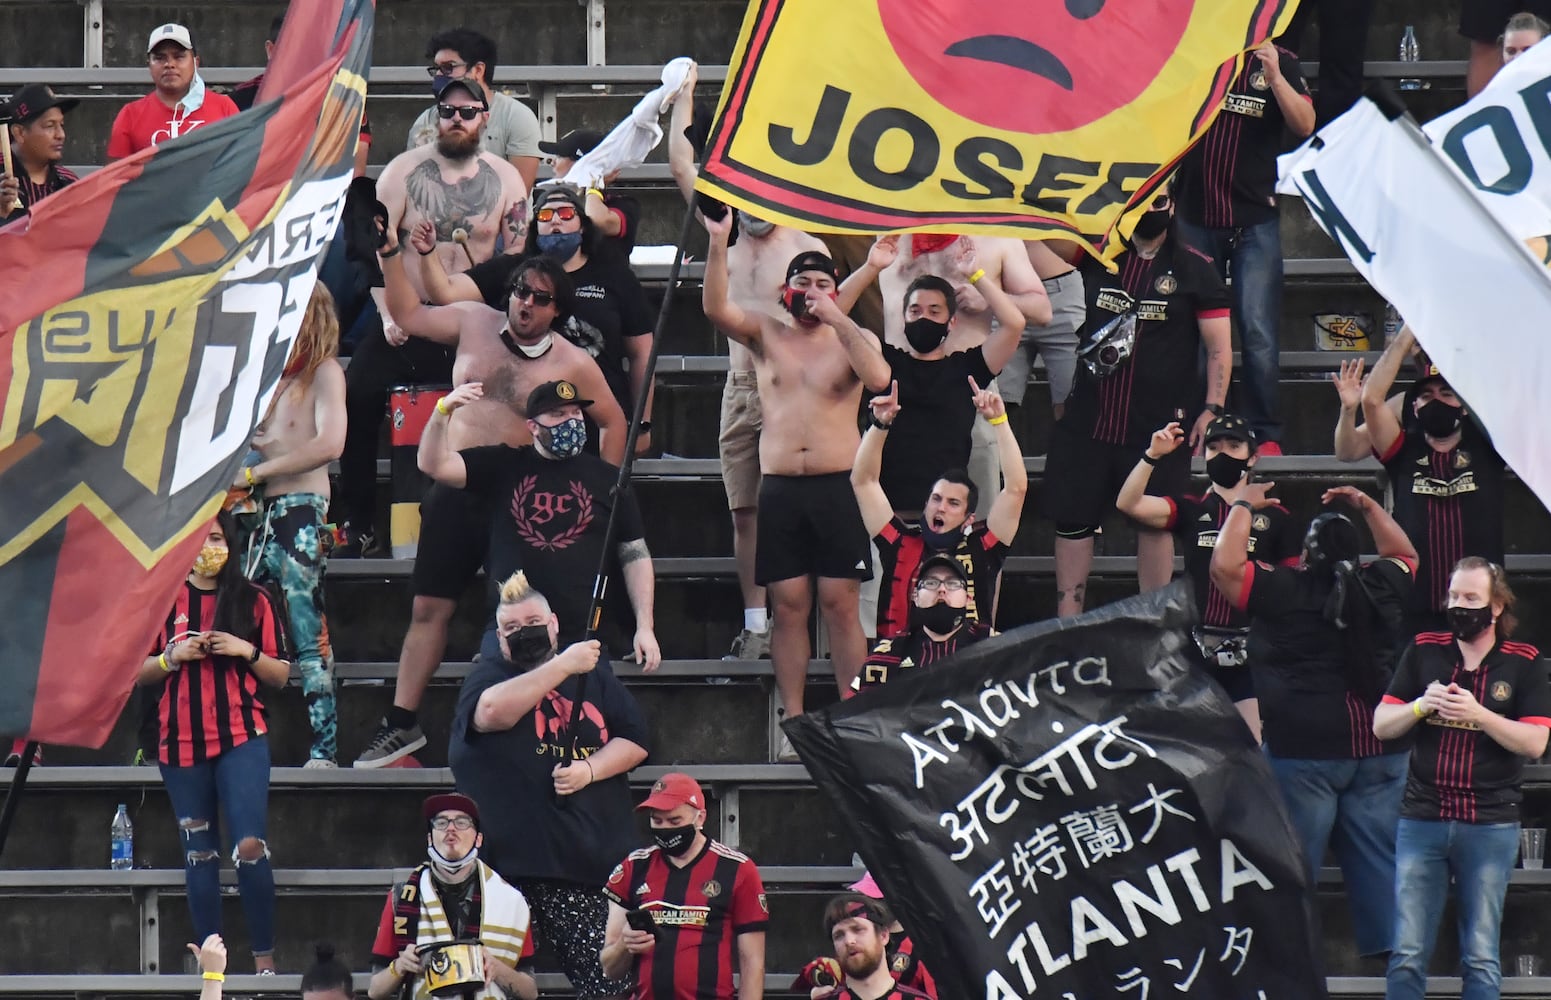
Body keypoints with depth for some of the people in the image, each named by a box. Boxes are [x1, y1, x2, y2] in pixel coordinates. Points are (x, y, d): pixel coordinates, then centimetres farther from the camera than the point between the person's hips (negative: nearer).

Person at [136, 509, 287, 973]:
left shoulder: (252, 601, 5)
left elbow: (281, 675, 8)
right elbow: (139, 674, 11)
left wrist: (248, 652, -10)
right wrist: (173, 656, -7)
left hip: (241, 737, -2)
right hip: (181, 740, 2)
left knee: (250, 847, -14)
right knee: (199, 854, 5)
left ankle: (265, 959, -8)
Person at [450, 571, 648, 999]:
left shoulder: (595, 677, 18)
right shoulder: (488, 675, 8)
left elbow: (635, 740, 11)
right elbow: (492, 712, -16)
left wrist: (589, 770, -9)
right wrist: (563, 666, -18)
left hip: (587, 862, 2)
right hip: (507, 862, -2)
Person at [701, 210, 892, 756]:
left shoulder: (854, 339, 7)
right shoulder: (765, 334, 10)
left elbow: (879, 378, -14)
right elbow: (716, 308, -8)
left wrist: (836, 319, -15)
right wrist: (718, 241, -19)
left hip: (838, 486, -1)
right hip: (780, 489, 1)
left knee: (841, 605, -4)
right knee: (789, 606, 0)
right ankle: (794, 722, 2)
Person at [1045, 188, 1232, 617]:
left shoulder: (1194, 268, 1)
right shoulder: (1099, 256, 8)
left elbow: (1219, 345, -1)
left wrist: (1212, 409, -10)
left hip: (1158, 422, -3)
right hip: (1088, 418, 3)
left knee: (1154, 523, 2)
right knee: (1072, 519, 3)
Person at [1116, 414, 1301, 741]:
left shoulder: (1275, 518, 6)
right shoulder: (1190, 511, 9)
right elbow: (1129, 503, -4)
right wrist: (1152, 455, -15)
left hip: (1250, 652, -2)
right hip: (1196, 649, 2)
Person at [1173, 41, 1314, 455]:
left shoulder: (1279, 62, 2)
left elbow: (1305, 125, -10)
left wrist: (1275, 77, -20)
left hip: (1254, 220, -2)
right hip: (1197, 216, 2)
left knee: (1258, 330, -7)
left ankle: (1264, 434, -3)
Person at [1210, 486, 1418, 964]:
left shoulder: (1282, 589, -8)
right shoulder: (1380, 587, 6)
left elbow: (1224, 565, -7)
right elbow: (1405, 554, 27)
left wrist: (1244, 507, 6)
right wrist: (1366, 506, 34)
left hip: (1304, 749, -4)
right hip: (1379, 748, 4)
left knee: (1294, 863, -1)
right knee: (1379, 858, 7)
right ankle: (1389, 949, 7)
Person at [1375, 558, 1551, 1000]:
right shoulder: (1424, 651, 8)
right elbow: (1381, 726, 8)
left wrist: (1479, 714, -19)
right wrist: (1421, 706, -12)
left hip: (1490, 826, -2)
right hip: (1421, 819, 2)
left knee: (1481, 959, 2)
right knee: (1407, 954, -1)